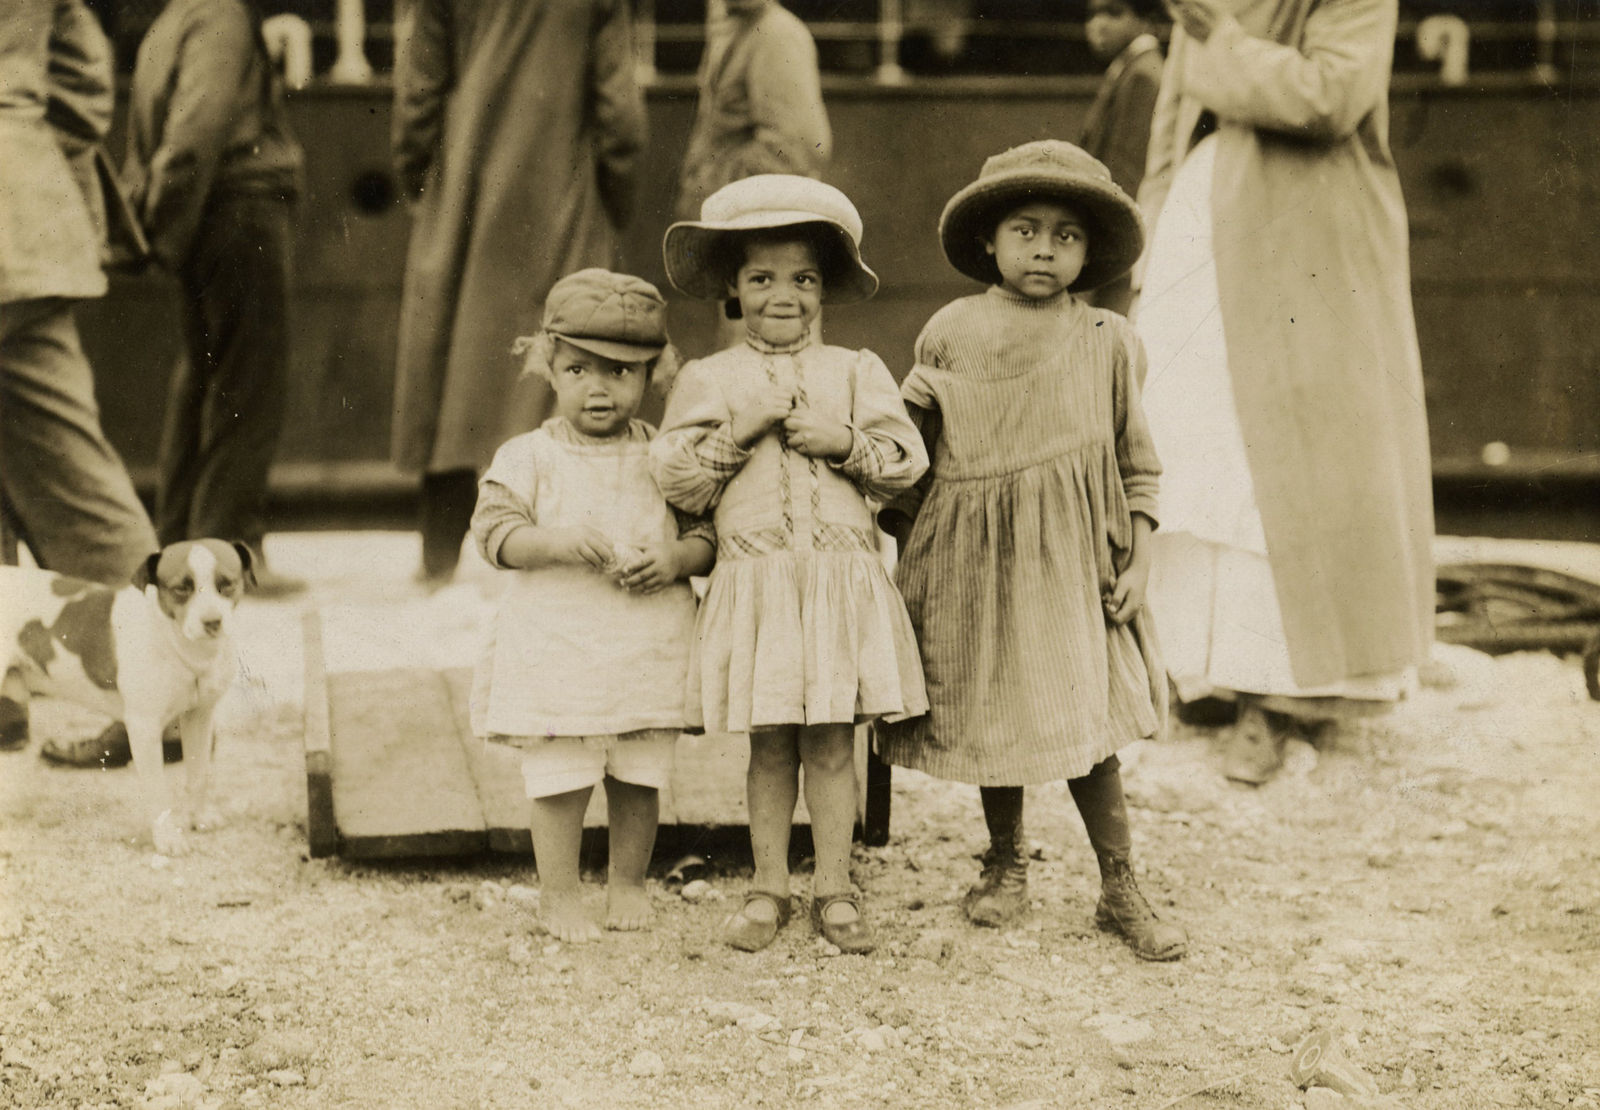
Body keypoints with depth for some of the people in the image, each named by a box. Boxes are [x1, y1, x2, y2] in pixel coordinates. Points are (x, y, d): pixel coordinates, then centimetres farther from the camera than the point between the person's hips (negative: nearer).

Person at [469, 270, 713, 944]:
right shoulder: (527, 457, -1)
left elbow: (708, 531, 6)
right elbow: (496, 533, -8)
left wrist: (676, 559, -15)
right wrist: (569, 543, -21)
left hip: (648, 650, 2)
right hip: (556, 649, -2)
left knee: (639, 777, 10)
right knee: (559, 780, 0)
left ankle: (627, 882, 29)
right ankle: (559, 893, 16)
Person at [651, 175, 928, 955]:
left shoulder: (855, 371, 8)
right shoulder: (708, 379, 6)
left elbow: (906, 460, 3)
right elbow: (678, 481, 1)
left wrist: (844, 443, -12)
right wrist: (738, 432, -10)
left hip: (843, 577, 0)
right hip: (755, 581, 0)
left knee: (831, 743, 2)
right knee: (770, 743, 4)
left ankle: (833, 890, 11)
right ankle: (768, 888, 15)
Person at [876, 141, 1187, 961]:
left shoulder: (1109, 344, 0)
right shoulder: (950, 333, 2)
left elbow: (1136, 464, 6)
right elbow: (913, 451, 14)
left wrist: (1136, 563, 1)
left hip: (1071, 561, -1)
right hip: (972, 558, 1)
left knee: (1089, 723, -3)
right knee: (989, 715, 10)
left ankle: (1120, 891, 8)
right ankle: (1006, 863, 32)